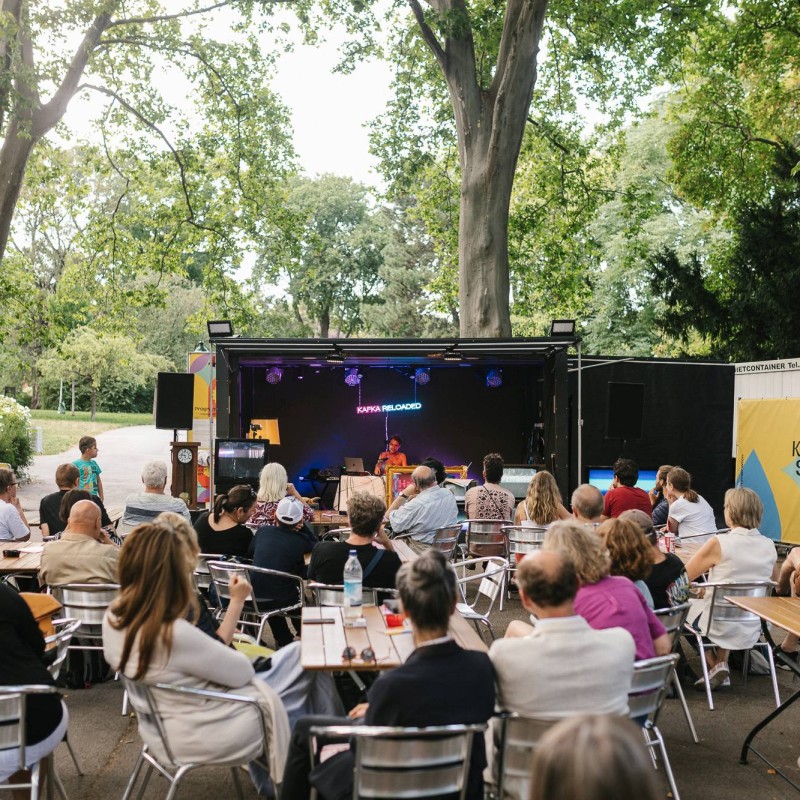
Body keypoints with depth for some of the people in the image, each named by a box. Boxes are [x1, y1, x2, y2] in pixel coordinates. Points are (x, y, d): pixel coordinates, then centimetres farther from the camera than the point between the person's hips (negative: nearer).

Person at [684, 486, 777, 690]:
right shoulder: (770, 546, -3)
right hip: (753, 630, 5)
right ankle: (721, 663, 21)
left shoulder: (718, 543, -19)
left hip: (721, 627, -5)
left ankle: (716, 665, 13)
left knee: (689, 604, 24)